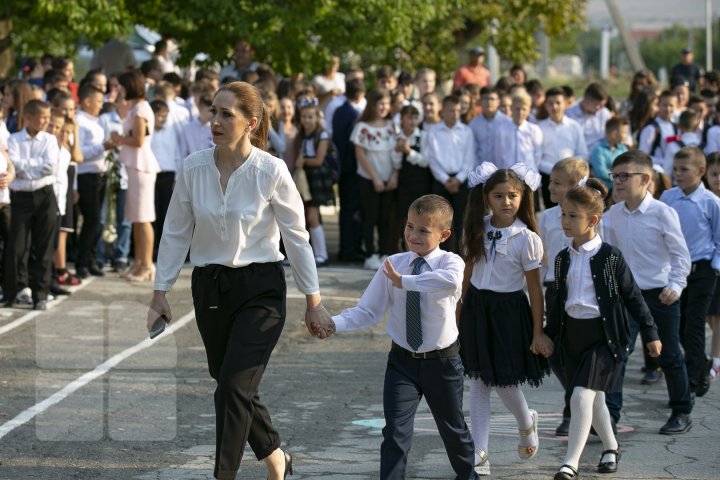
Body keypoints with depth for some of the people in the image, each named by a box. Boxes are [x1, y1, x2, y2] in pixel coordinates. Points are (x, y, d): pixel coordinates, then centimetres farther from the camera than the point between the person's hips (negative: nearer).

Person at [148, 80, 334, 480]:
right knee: (236, 389, 15)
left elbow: (296, 236, -5)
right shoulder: (193, 168, -5)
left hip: (259, 289, -4)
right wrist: (160, 292, 3)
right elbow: (176, 233, 4)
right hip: (210, 288, 4)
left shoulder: (271, 171, -13)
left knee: (233, 389, -15)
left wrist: (314, 301, -2)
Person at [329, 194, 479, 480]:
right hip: (402, 360, 1)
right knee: (395, 432, -10)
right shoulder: (393, 265, -6)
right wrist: (333, 324, -23)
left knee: (453, 428, 20)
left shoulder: (449, 262, -15)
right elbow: (368, 312, -7)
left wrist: (404, 281, -38)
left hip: (442, 361, -1)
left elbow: (451, 281, -42)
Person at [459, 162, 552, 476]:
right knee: (478, 383, 4)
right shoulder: (477, 231, 1)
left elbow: (535, 288, -8)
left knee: (504, 380, 2)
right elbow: (468, 273, 11)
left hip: (508, 312, -4)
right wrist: (461, 313, 14)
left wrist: (538, 333, -8)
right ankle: (480, 454, 8)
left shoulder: (526, 238, -11)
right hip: (477, 309, 4)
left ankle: (527, 423, 36)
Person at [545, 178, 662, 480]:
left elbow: (632, 296, -3)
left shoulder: (610, 257, -9)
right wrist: (549, 335, 21)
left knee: (582, 396, -17)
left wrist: (650, 333, -1)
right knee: (593, 399, 16)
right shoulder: (563, 259, 7)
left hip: (602, 334, -6)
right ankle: (610, 447, 38)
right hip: (572, 332, 6)